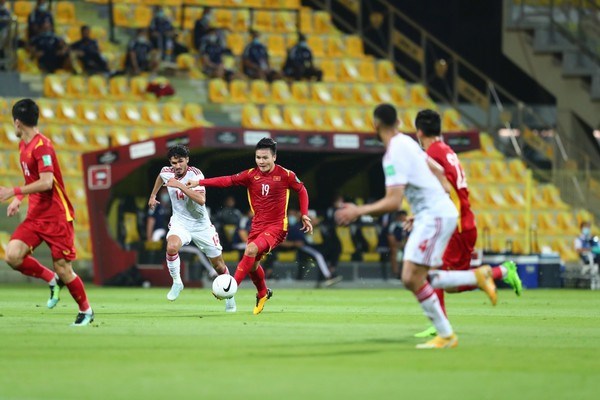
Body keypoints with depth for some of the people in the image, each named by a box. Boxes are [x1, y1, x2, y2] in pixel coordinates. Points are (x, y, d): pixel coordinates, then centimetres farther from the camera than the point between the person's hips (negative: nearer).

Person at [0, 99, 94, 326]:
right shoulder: (23, 145, 11)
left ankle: (86, 311, 17)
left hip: (56, 216, -8)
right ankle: (52, 281, 10)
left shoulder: (42, 146, -17)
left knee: (62, 268, -4)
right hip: (35, 216, 8)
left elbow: (46, 182, -26)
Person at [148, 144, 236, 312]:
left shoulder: (195, 174, -21)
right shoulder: (166, 172, -6)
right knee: (172, 247, -32)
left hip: (201, 224, -2)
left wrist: (180, 186, -38)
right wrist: (153, 195, 27)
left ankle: (229, 296, 31)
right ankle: (177, 282, -9)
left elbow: (201, 200, -36)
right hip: (179, 222, 2)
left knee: (218, 265, 5)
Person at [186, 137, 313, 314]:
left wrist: (304, 215, 0)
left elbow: (302, 191, 8)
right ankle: (263, 294, 40)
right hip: (258, 225, 5)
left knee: (251, 250, -28)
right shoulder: (251, 175, -2)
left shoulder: (286, 175, -8)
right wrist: (199, 182, -17)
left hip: (277, 226, -5)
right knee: (252, 264, 11)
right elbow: (227, 181, -8)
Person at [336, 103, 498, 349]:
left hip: (435, 216, -10)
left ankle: (446, 335, -5)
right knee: (413, 280, 8)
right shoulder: (407, 143, 12)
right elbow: (438, 173, 23)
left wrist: (358, 211, -18)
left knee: (412, 278, -11)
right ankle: (477, 276, 10)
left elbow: (393, 203, -23)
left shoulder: (394, 155, -17)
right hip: (431, 215, 10)